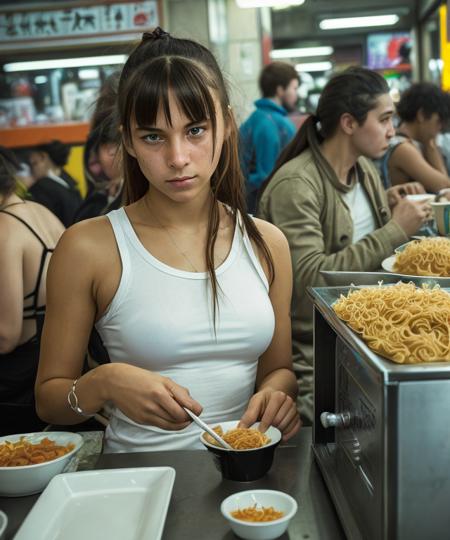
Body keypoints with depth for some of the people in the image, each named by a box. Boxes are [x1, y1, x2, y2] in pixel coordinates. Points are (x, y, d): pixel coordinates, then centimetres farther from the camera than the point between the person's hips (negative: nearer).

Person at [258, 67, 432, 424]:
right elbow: (311, 278, -26)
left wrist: (391, 208, -2)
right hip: (311, 351, -7)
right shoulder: (295, 184, -18)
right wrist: (395, 231, -22)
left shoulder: (365, 168, 8)